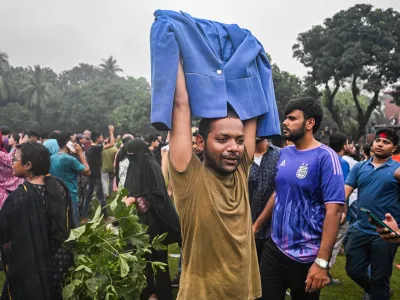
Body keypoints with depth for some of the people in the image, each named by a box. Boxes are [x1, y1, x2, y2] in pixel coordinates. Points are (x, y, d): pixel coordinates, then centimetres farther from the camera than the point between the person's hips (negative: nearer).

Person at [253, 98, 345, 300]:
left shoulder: (325, 157, -16)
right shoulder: (284, 153, 5)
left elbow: (334, 210, -20)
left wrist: (322, 261, -24)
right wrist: (257, 225, 14)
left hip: (306, 257, -5)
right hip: (274, 248, 6)